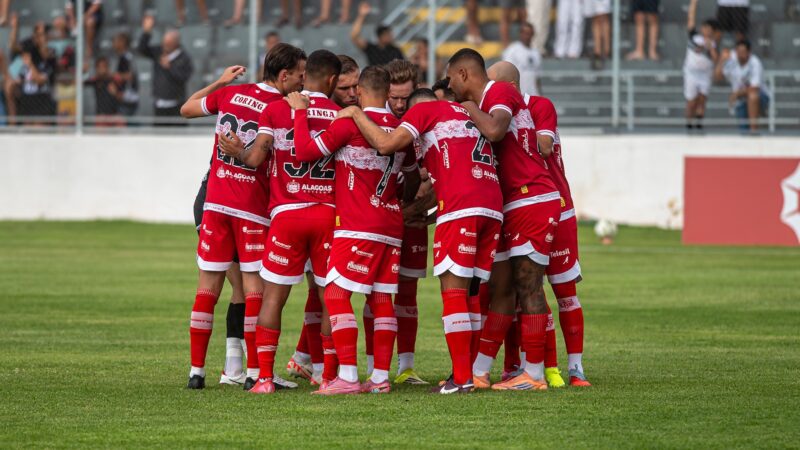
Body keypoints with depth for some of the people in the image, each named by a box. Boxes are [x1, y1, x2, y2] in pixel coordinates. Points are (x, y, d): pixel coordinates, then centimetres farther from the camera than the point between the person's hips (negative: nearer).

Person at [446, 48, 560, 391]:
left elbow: (494, 130, -30)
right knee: (501, 289, 9)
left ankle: (534, 374, -3)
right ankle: (477, 372, 10)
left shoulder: (501, 92, -9)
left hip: (533, 203, -9)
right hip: (511, 207, 9)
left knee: (527, 286, -6)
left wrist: (470, 109, -12)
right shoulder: (482, 103, 20)